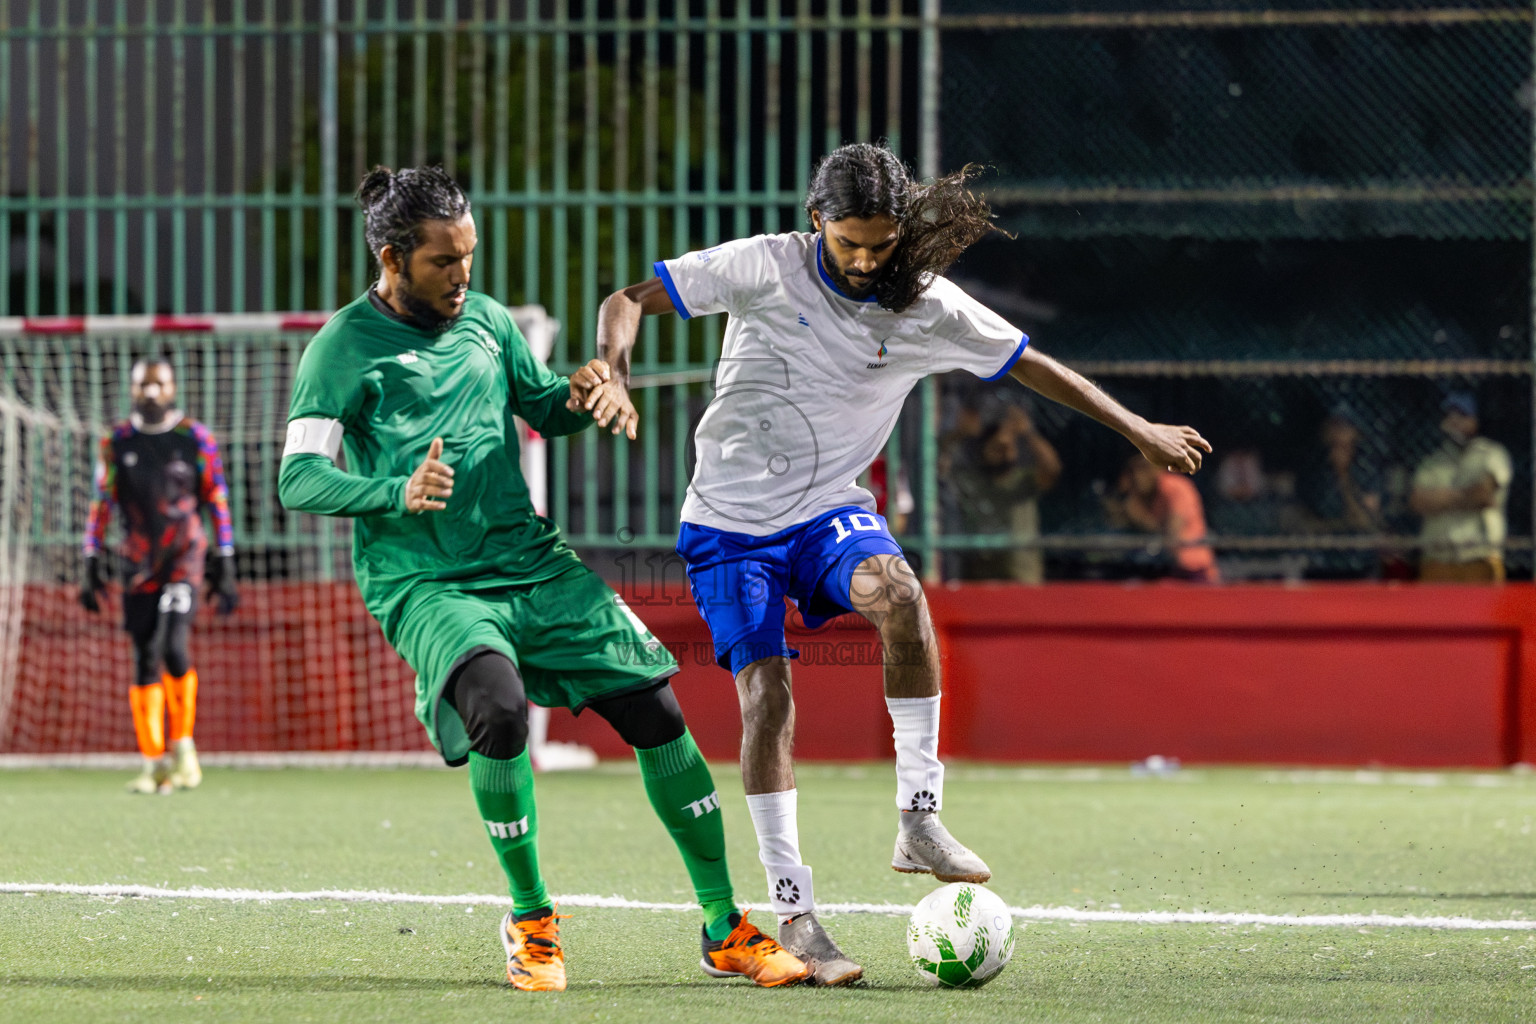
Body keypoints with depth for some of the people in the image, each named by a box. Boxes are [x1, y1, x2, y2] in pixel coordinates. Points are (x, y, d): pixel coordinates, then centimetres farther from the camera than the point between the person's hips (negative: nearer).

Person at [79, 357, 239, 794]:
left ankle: (183, 744, -3)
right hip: (138, 562, 2)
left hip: (185, 558, -2)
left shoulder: (196, 439, 1)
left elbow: (217, 503, 4)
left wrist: (224, 564, 1)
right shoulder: (116, 443, 6)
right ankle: (154, 764, 7)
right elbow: (101, 505, 9)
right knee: (145, 660, 1)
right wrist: (92, 564, 4)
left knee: (173, 647, -20)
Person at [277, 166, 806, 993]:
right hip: (424, 582, -6)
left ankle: (724, 928, 10)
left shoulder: (486, 320, 11)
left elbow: (540, 411, 27)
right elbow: (299, 481, -13)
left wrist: (576, 397, 2)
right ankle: (530, 920, -11)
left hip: (530, 563, 6)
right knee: (501, 707, -33)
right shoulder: (343, 348, -6)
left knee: (656, 709, -4)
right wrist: (397, 492, -30)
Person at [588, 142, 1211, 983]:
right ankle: (792, 911, -6)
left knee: (897, 592, -31)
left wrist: (1139, 431, 10)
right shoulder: (764, 267, -13)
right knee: (766, 694, -13)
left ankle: (919, 819, -25)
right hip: (731, 519, -1)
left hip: (829, 509, 2)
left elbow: (1031, 366, 7)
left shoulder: (927, 307, -5)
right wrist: (615, 377, -31)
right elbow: (629, 301, -11)